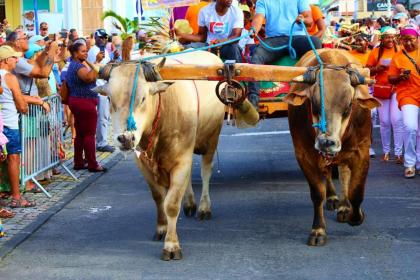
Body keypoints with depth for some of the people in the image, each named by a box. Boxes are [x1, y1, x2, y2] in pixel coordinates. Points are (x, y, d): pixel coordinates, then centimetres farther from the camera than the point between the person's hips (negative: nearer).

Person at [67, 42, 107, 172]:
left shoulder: (73, 65, 16)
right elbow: (90, 77, -36)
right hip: (85, 103, -10)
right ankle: (92, 165, -4)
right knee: (89, 134, -6)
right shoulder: (78, 66, -16)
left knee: (80, 134, 12)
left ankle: (78, 163, 15)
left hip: (76, 102, 11)